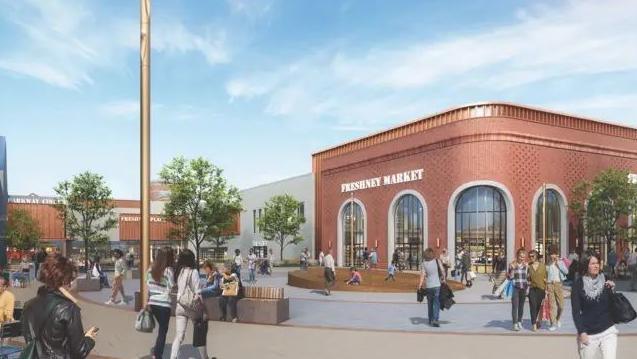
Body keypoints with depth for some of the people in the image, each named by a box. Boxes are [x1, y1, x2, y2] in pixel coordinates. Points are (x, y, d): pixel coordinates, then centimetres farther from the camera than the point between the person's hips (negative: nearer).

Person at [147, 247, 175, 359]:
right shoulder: (169, 270, -14)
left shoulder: (151, 269, 4)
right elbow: (171, 289, -15)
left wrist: (148, 302, 14)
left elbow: (148, 286, 7)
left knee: (161, 328, 22)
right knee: (163, 330, 6)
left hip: (153, 303, 6)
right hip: (164, 304, -6)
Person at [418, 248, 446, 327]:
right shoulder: (437, 261, -4)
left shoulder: (423, 264, -4)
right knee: (436, 303, 3)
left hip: (428, 286, 1)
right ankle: (435, 319, -10)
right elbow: (442, 271, -1)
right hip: (437, 285, -1)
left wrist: (420, 284, -17)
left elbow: (422, 275, -14)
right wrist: (443, 279, 14)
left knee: (430, 303, 15)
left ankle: (430, 320, 22)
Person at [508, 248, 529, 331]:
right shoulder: (512, 265, -4)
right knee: (515, 306, -7)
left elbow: (528, 277, 14)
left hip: (524, 288, 3)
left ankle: (519, 322, 25)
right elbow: (510, 278, -7)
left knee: (521, 306, 11)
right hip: (515, 288, -3)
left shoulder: (526, 265, 6)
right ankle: (515, 324, -5)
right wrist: (512, 269, -18)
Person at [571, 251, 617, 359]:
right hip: (588, 334, -1)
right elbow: (576, 311, -5)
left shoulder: (605, 280, 1)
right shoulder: (578, 284, -6)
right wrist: (581, 332, -12)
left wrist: (612, 289, -9)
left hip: (608, 331, 2)